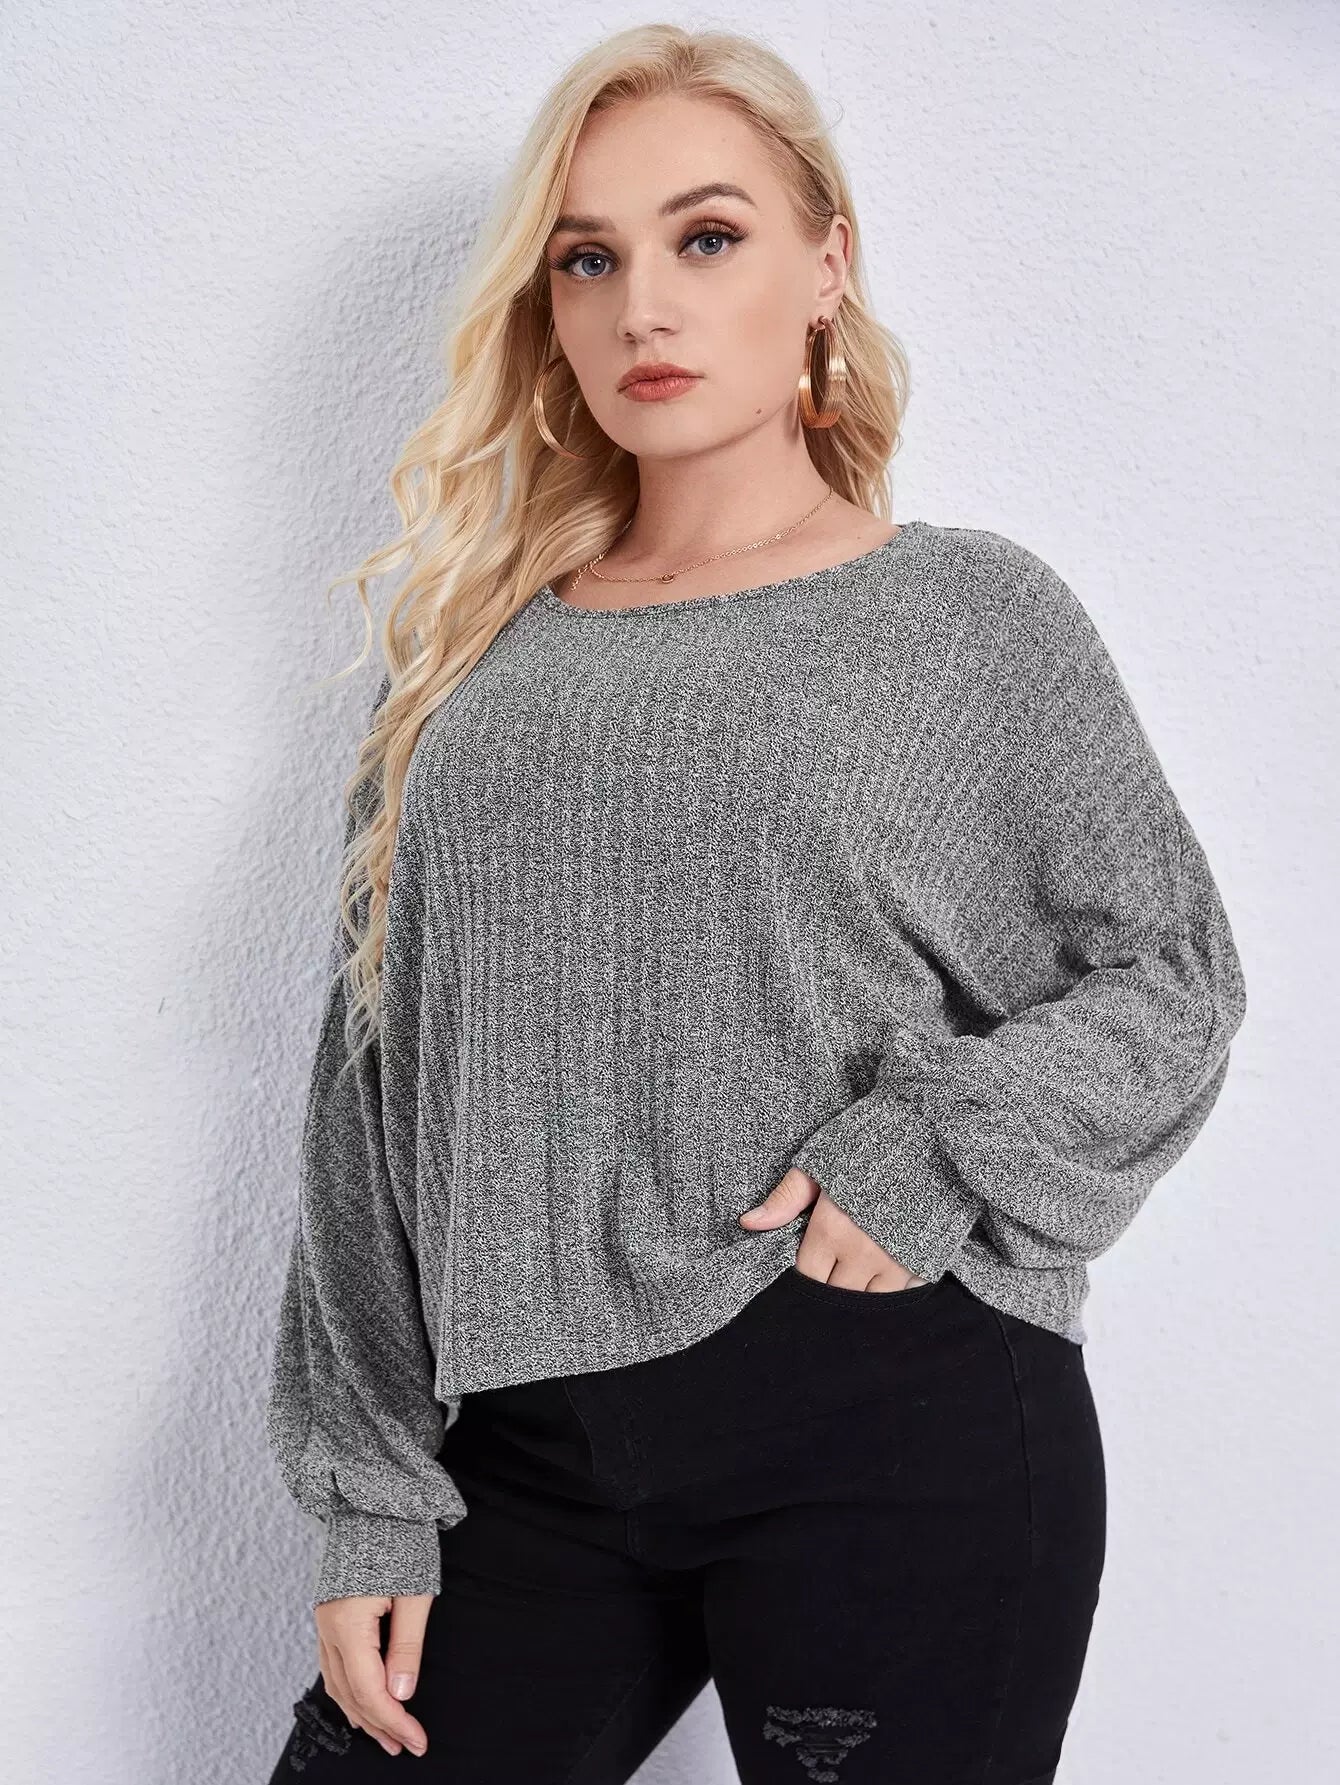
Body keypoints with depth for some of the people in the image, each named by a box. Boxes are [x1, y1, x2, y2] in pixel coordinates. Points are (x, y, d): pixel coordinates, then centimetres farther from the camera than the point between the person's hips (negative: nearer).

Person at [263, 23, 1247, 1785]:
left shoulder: (976, 616, 1)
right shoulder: (472, 650, 8)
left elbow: (1174, 974, 4)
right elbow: (376, 1078, 8)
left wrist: (940, 1153, -15)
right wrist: (370, 1501, 5)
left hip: (901, 1429, -3)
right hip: (531, 1446, 3)